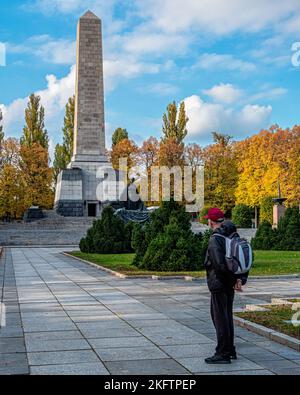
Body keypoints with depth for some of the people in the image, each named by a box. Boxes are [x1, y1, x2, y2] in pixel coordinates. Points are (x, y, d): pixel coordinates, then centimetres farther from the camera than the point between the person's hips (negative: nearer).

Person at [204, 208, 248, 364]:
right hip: (230, 286, 9)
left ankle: (223, 354, 4)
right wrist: (241, 279, 3)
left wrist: (233, 280, -14)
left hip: (219, 285, -9)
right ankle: (230, 350, 27)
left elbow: (220, 264, -25)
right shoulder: (234, 236, 9)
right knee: (227, 316, 18)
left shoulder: (215, 239, -18)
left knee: (220, 318, -1)